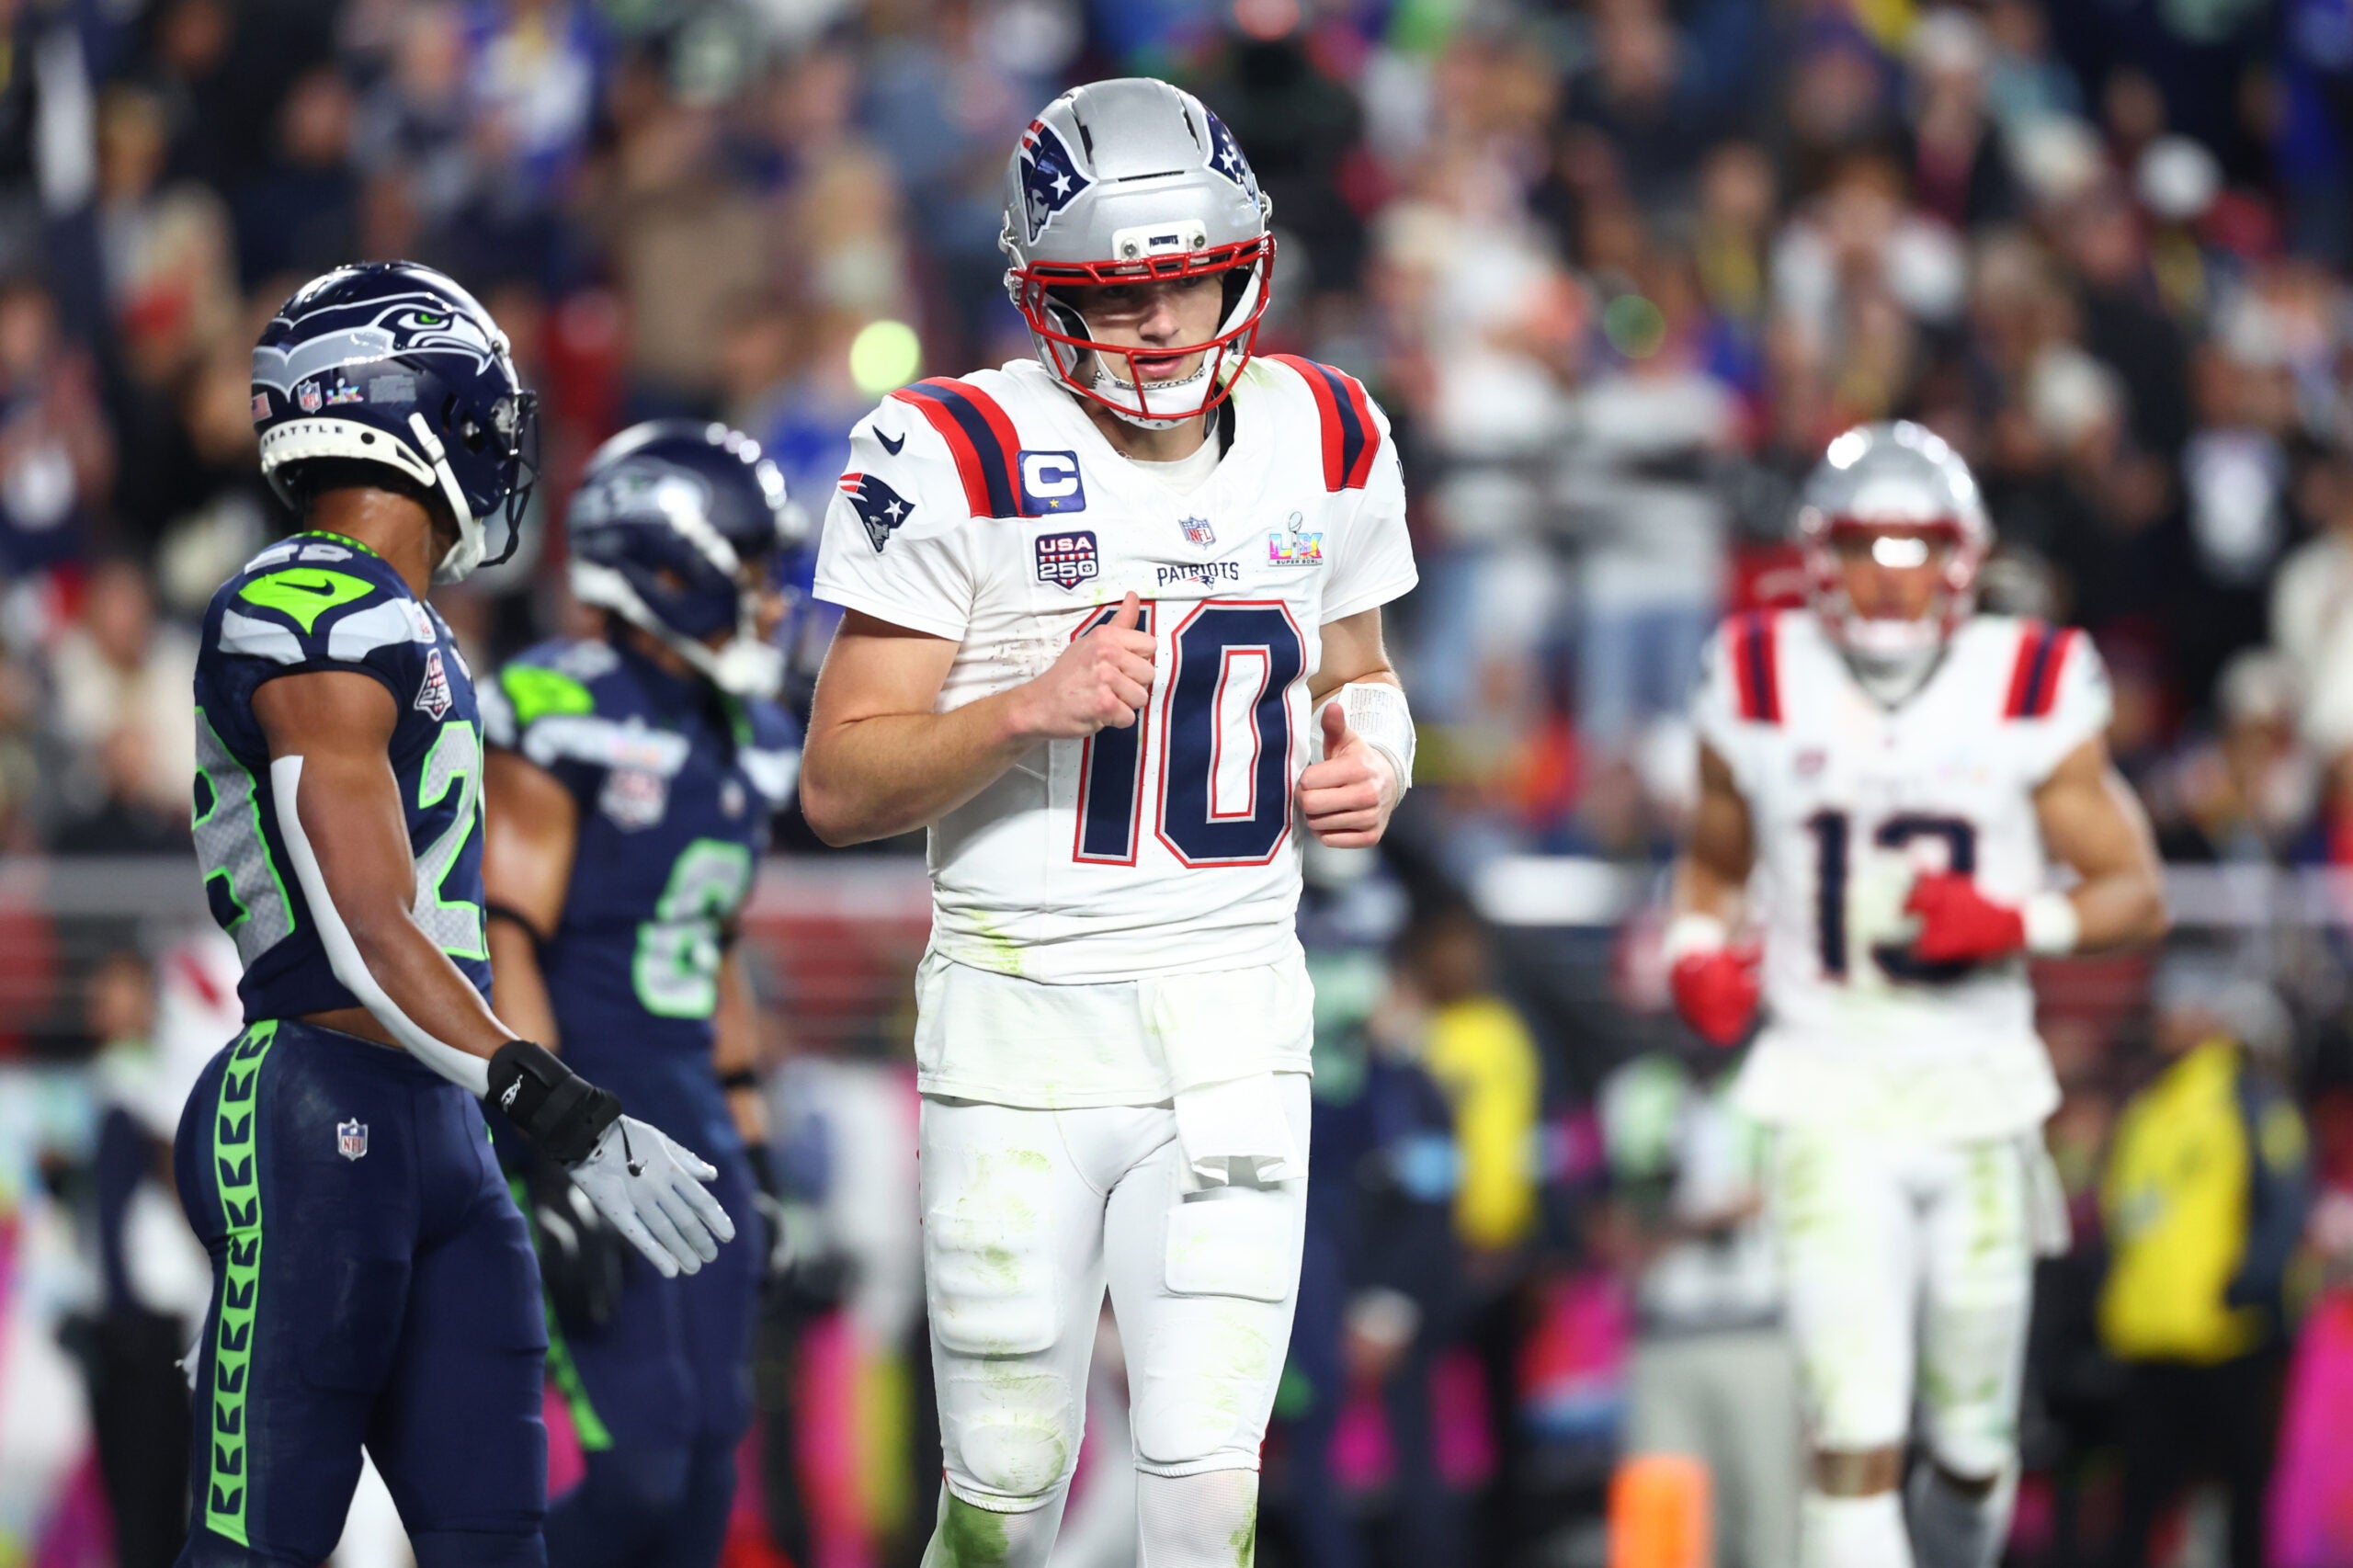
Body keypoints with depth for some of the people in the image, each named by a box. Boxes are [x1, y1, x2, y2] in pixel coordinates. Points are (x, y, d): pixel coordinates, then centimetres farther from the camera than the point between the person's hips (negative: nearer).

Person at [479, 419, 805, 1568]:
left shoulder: (742, 742, 13)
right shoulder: (563, 721, -13)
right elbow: (502, 954, -16)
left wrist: (753, 1152, 20)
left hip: (693, 1125, 8)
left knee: (709, 1453, 4)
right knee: (641, 1462, -13)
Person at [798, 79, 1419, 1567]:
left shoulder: (1322, 442, 5)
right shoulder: (964, 460, -9)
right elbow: (840, 784, -7)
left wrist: (1373, 759, 0)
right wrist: (1032, 707, -23)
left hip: (1232, 1023, 3)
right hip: (1024, 1014, -3)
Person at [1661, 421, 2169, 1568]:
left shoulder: (2028, 696, -2)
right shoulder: (1762, 692, 0)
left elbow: (2136, 894, 1)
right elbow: (1712, 860, 17)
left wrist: (2015, 923, -18)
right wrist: (1700, 952, -5)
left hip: (1978, 1095, 1)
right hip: (1831, 1097, -1)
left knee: (1973, 1448, 11)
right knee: (1855, 1431, -17)